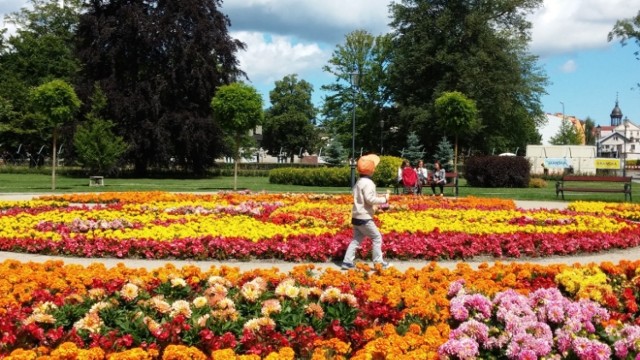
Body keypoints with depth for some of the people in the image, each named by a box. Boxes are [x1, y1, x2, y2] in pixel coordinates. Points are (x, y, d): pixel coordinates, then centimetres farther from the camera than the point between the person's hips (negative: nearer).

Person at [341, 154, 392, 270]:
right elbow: (370, 199, -22)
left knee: (356, 240, 11)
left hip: (357, 217, 9)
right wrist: (384, 199, -11)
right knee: (377, 238, 2)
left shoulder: (359, 182, 15)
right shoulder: (368, 183, -16)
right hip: (364, 217, -9)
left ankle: (347, 262, 7)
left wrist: (378, 197, 16)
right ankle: (378, 262, 6)